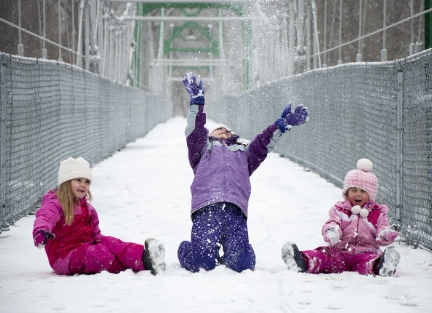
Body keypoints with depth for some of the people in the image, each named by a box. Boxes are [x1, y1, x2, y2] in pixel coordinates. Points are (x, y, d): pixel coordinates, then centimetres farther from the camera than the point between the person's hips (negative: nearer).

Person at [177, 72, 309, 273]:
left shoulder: (243, 153, 43)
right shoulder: (203, 149, 35)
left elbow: (263, 144, 30)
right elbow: (194, 131, 19)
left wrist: (282, 125, 19)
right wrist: (197, 101, 8)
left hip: (235, 210, 2)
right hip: (206, 208, -2)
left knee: (240, 265, -18)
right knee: (202, 264, -20)